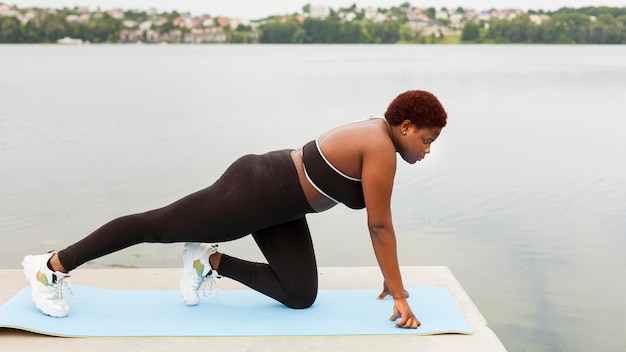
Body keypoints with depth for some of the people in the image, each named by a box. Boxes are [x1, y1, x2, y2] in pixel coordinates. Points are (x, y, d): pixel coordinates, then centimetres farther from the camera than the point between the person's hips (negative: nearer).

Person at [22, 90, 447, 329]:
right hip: (251, 194, -9)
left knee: (300, 296, 7)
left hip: (275, 201, 9)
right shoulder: (381, 148, -20)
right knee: (155, 226, 5)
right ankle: (51, 266, 23)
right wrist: (400, 295, -10)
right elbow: (380, 226, -18)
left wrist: (391, 276, 18)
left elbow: (378, 219, 16)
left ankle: (211, 262, 18)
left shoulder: (374, 136, 8)